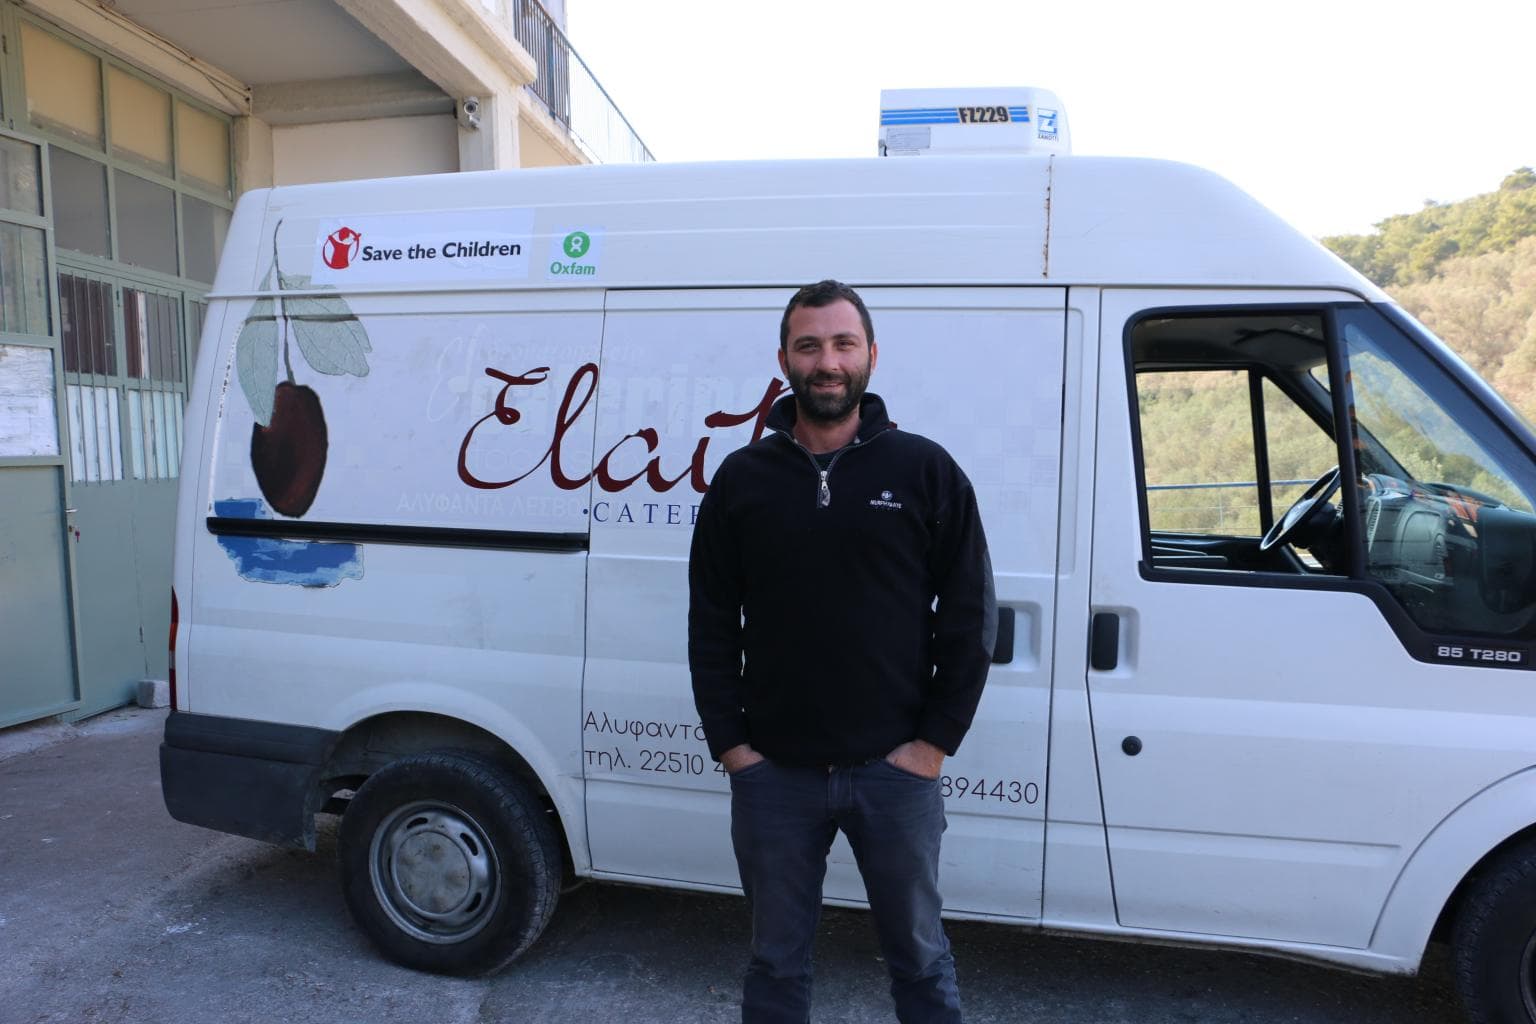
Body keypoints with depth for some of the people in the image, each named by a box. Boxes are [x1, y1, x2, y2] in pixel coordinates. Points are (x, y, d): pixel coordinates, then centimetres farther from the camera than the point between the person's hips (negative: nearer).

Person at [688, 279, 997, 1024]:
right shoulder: (741, 479, 2)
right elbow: (711, 624, 4)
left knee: (921, 960, 17)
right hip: (771, 773, 2)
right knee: (777, 963, 18)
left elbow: (970, 616, -1)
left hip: (895, 769, -1)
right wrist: (729, 744, -1)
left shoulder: (926, 471, -2)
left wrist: (935, 743, -5)